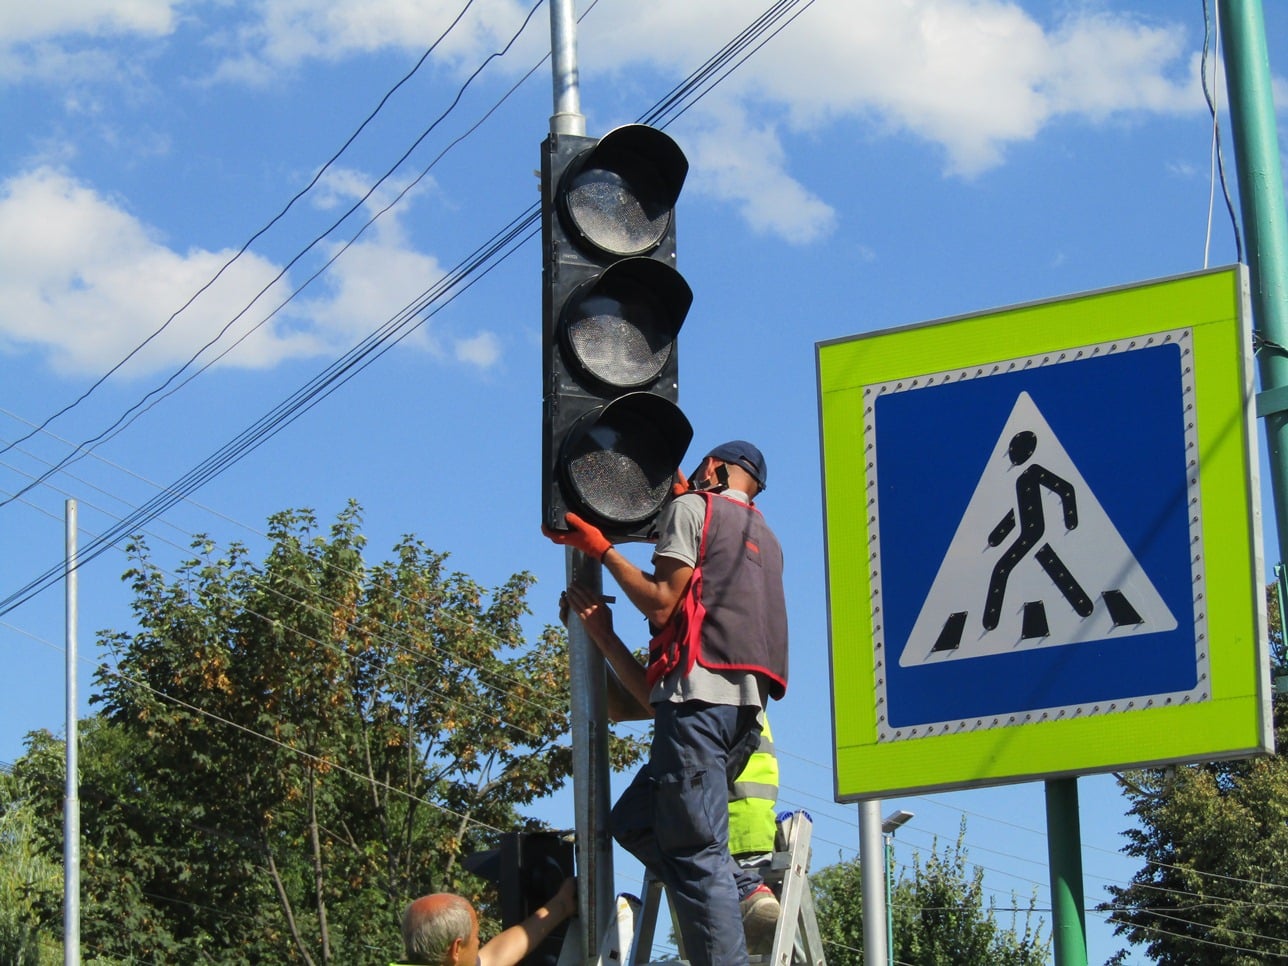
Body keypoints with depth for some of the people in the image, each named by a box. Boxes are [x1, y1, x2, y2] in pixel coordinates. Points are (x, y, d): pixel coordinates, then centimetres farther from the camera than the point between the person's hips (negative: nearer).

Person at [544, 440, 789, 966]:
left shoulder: (693, 508, 4)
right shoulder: (766, 538, 27)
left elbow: (660, 604, -5)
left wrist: (600, 548, 5)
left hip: (700, 691, -8)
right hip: (748, 704, 8)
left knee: (696, 848, -12)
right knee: (634, 820, 13)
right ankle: (743, 891, -4)